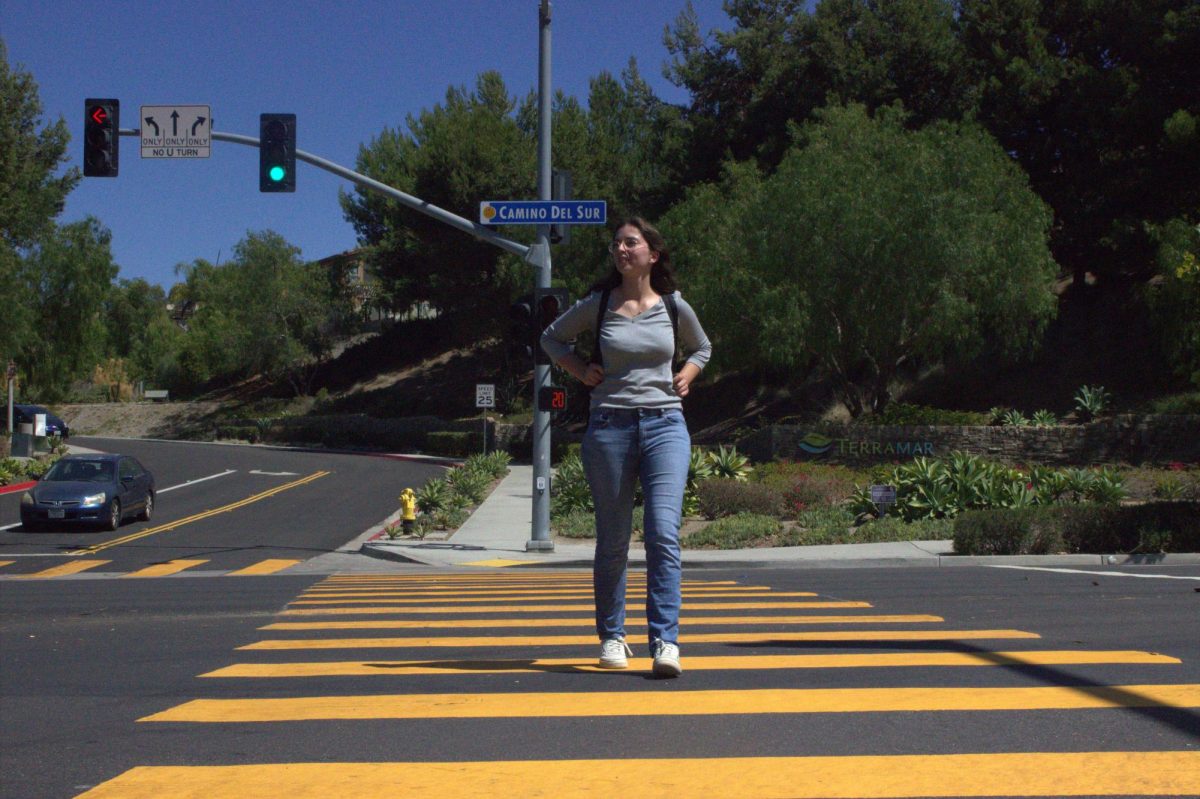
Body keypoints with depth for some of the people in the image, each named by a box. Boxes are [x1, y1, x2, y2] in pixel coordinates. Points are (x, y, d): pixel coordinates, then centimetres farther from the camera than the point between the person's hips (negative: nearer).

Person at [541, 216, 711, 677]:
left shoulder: (674, 307, 8)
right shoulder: (597, 306, 5)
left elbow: (701, 348, 27)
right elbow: (551, 337, 21)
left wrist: (685, 377, 8)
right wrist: (580, 370, 5)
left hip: (665, 425, 0)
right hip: (609, 426, 0)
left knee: (664, 532, -14)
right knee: (612, 540, 6)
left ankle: (665, 643, -14)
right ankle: (612, 637, 21)